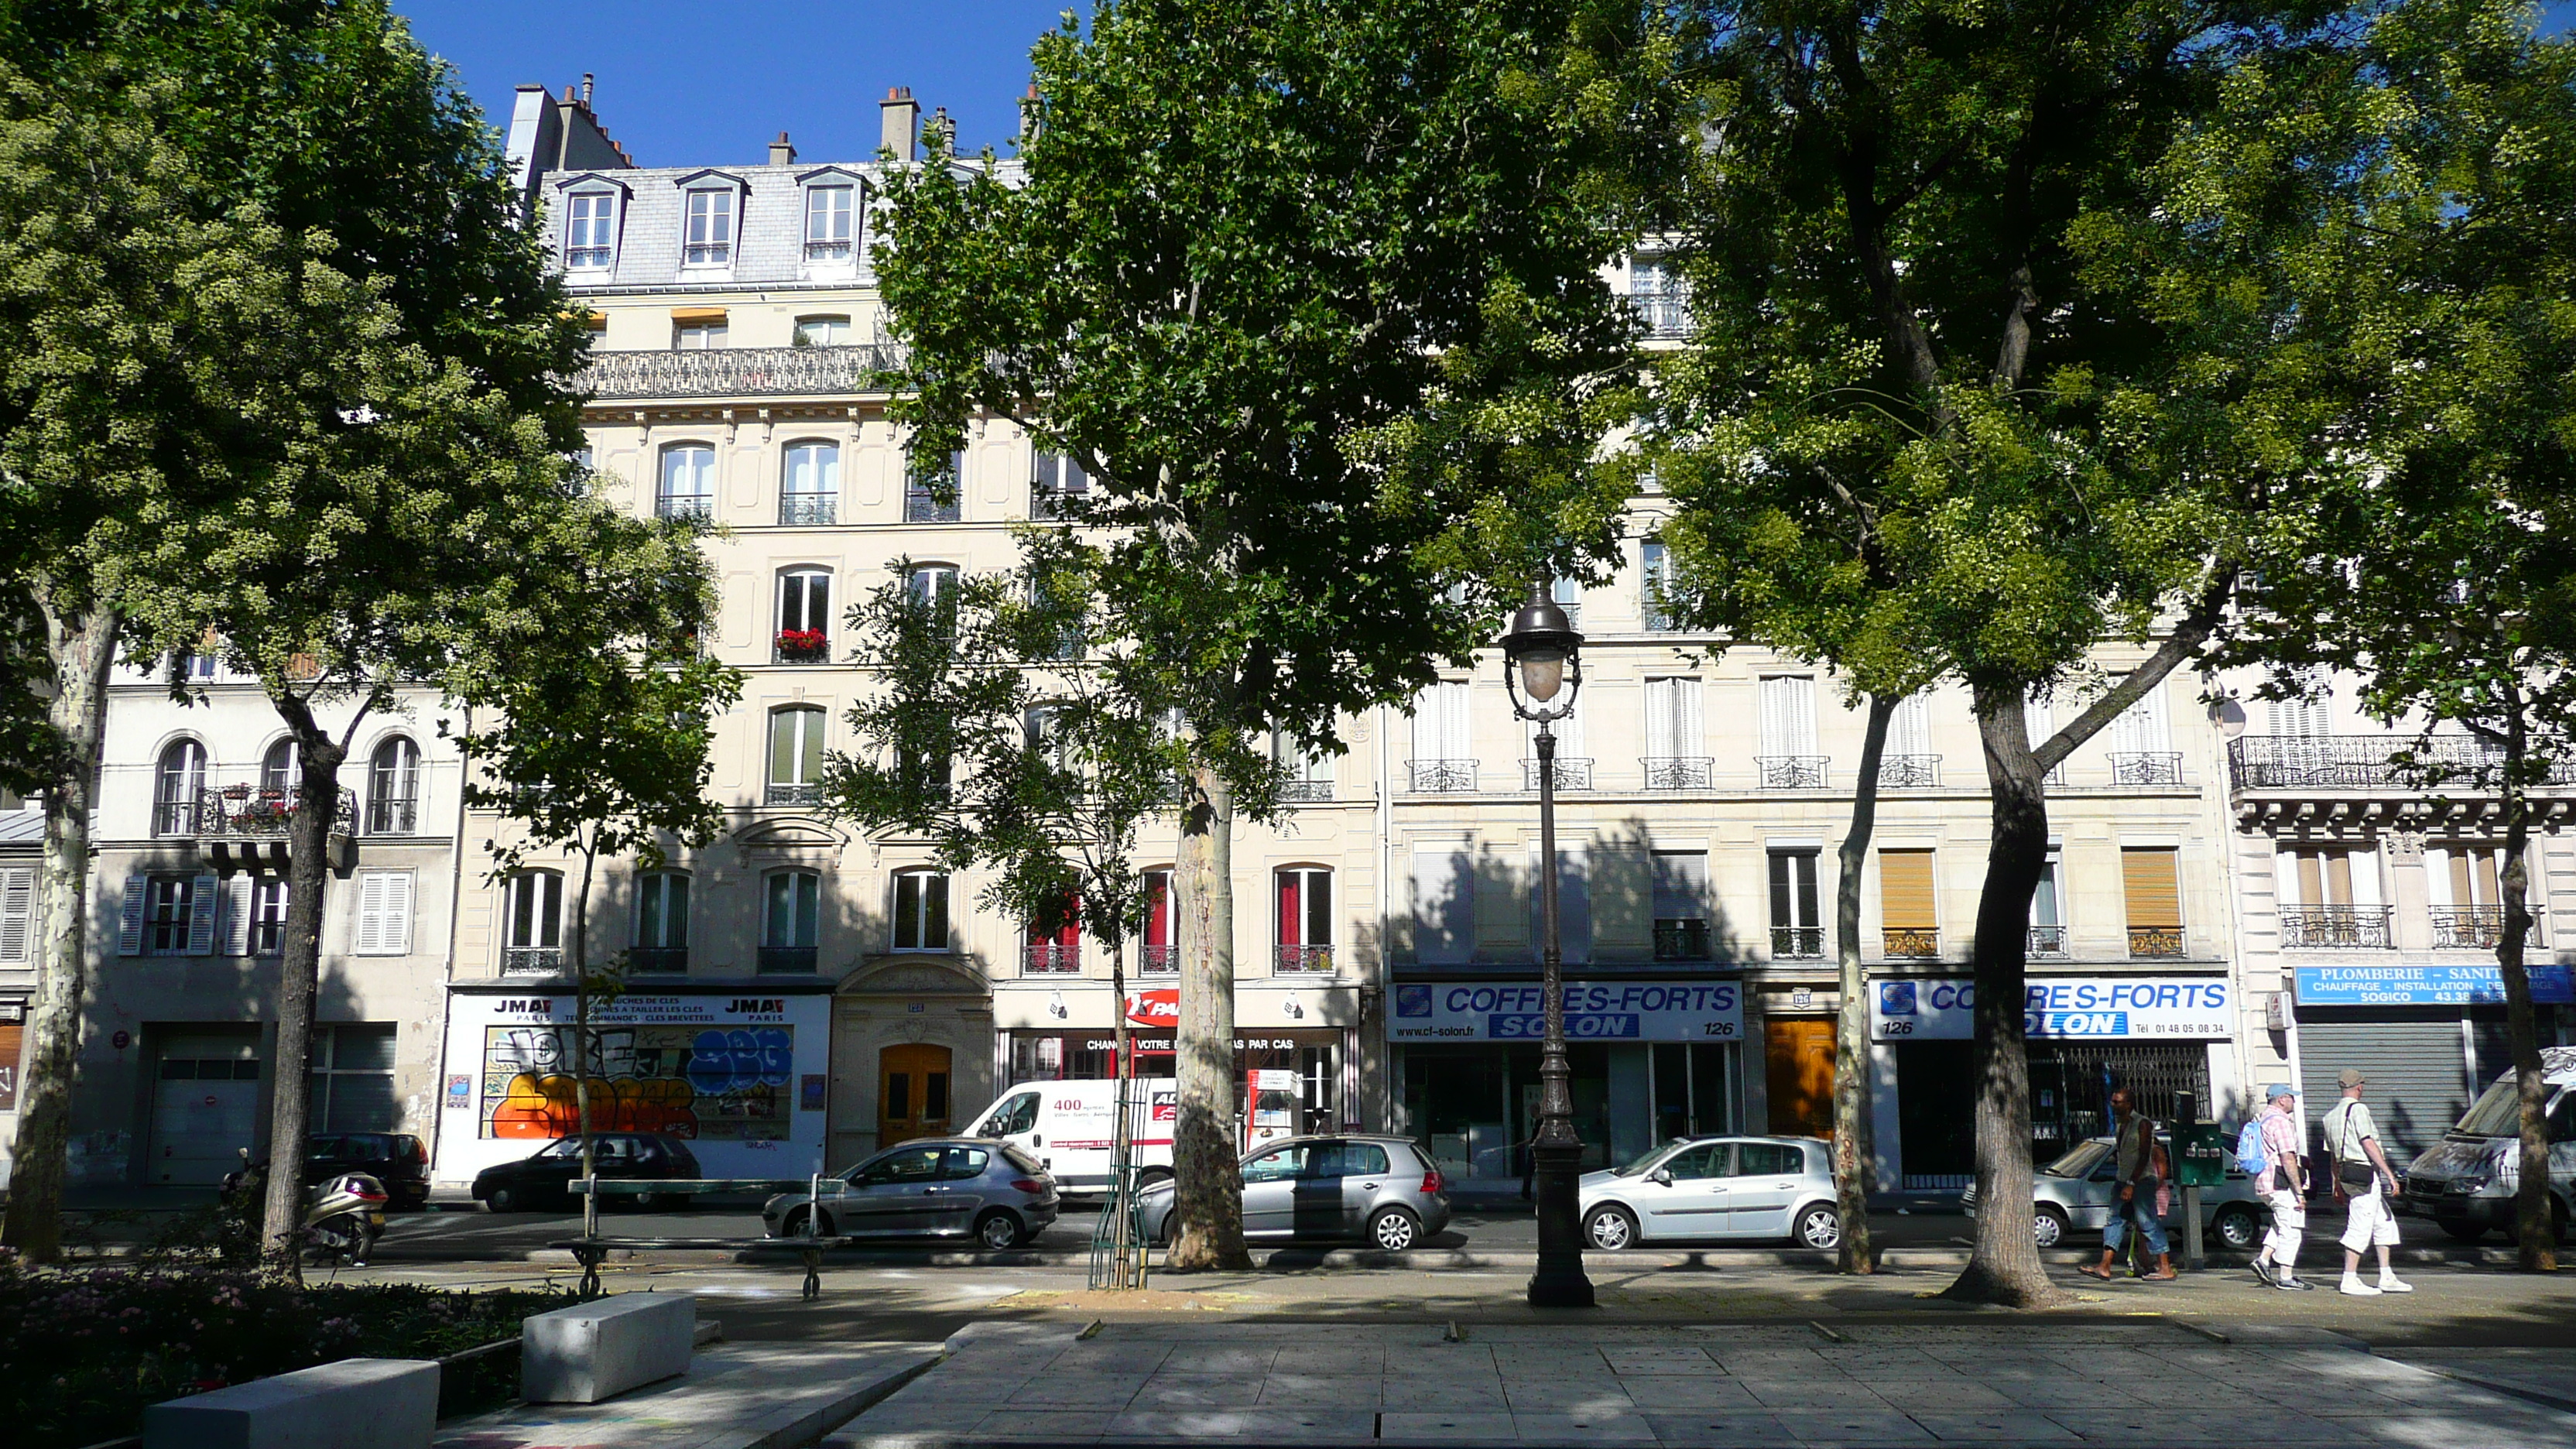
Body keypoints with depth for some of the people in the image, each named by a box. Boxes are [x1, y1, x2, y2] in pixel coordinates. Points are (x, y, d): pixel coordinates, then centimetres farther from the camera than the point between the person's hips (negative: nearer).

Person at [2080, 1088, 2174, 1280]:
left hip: (2141, 1180, -8)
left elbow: (2144, 1156, -17)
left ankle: (2166, 1269, -2)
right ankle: (2104, 1268, -1)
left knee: (2148, 1223, -7)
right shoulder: (2121, 1125, 14)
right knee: (2115, 1220, 2)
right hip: (2123, 1180, 8)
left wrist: (2131, 1184, -21)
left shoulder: (2142, 1124, -11)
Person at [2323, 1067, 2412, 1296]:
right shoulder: (2358, 1109, -9)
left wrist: (2338, 1184, 24)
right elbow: (2368, 1144, -17)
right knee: (2360, 1228, -7)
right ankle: (2350, 1280, -6)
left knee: (2384, 1223, 16)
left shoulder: (2331, 1116, 17)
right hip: (2365, 1173, -9)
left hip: (2347, 1174, 9)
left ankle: (2386, 1277, 18)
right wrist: (2389, 1173, -16)